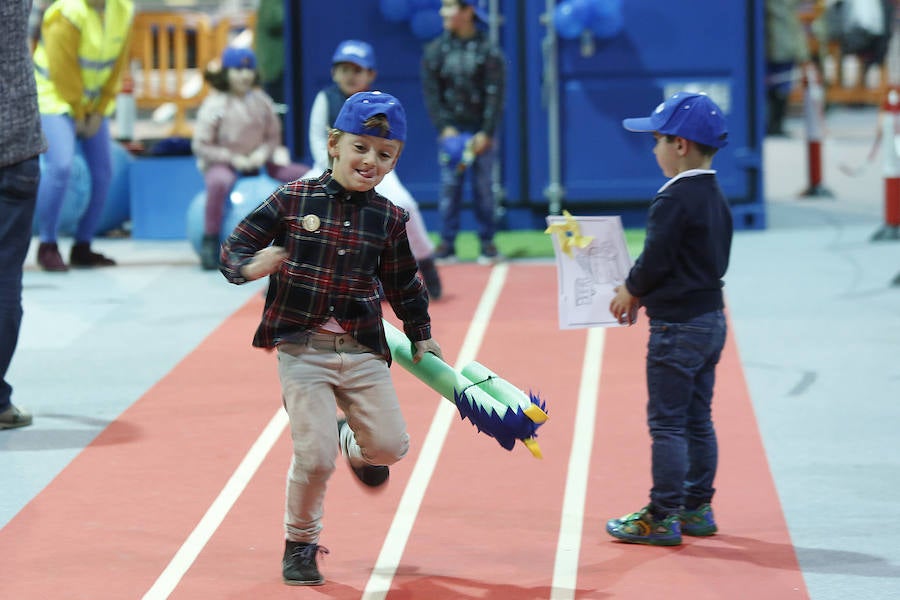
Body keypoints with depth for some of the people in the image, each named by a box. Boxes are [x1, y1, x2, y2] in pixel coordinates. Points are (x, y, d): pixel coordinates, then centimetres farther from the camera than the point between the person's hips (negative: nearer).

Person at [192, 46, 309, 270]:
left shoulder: (261, 100, 3)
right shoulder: (214, 105, -11)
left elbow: (273, 136, 11)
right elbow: (200, 145, -11)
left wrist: (263, 153, -11)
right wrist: (232, 158, -17)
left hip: (256, 162, 5)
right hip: (222, 164, -5)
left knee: (306, 175, -6)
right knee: (219, 183, -43)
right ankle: (210, 240, -32)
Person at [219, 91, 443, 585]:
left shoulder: (389, 220, 4)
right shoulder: (292, 200, -6)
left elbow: (403, 284, 17)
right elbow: (234, 248, -3)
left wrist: (420, 336, 22)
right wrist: (250, 267, -23)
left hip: (363, 351, 3)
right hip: (302, 349, -3)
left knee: (390, 445, 1)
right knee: (314, 456, -10)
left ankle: (353, 444, 39)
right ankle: (300, 544, 15)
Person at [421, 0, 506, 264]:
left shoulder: (489, 50, -2)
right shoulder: (435, 50, 5)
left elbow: (495, 94, -4)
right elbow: (431, 93, 4)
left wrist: (486, 133, -10)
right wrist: (444, 128, -7)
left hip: (481, 133, -1)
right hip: (450, 130, 1)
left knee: (483, 187, 0)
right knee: (449, 187, -3)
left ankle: (487, 242, 7)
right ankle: (447, 243, 1)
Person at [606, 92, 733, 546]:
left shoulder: (673, 200, -18)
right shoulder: (717, 199, 11)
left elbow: (655, 261, -20)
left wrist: (631, 291, 1)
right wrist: (645, 294, 13)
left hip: (677, 327, -9)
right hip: (711, 318, 9)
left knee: (666, 423, -4)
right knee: (698, 420, 16)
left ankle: (663, 518, -2)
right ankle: (697, 509, 21)